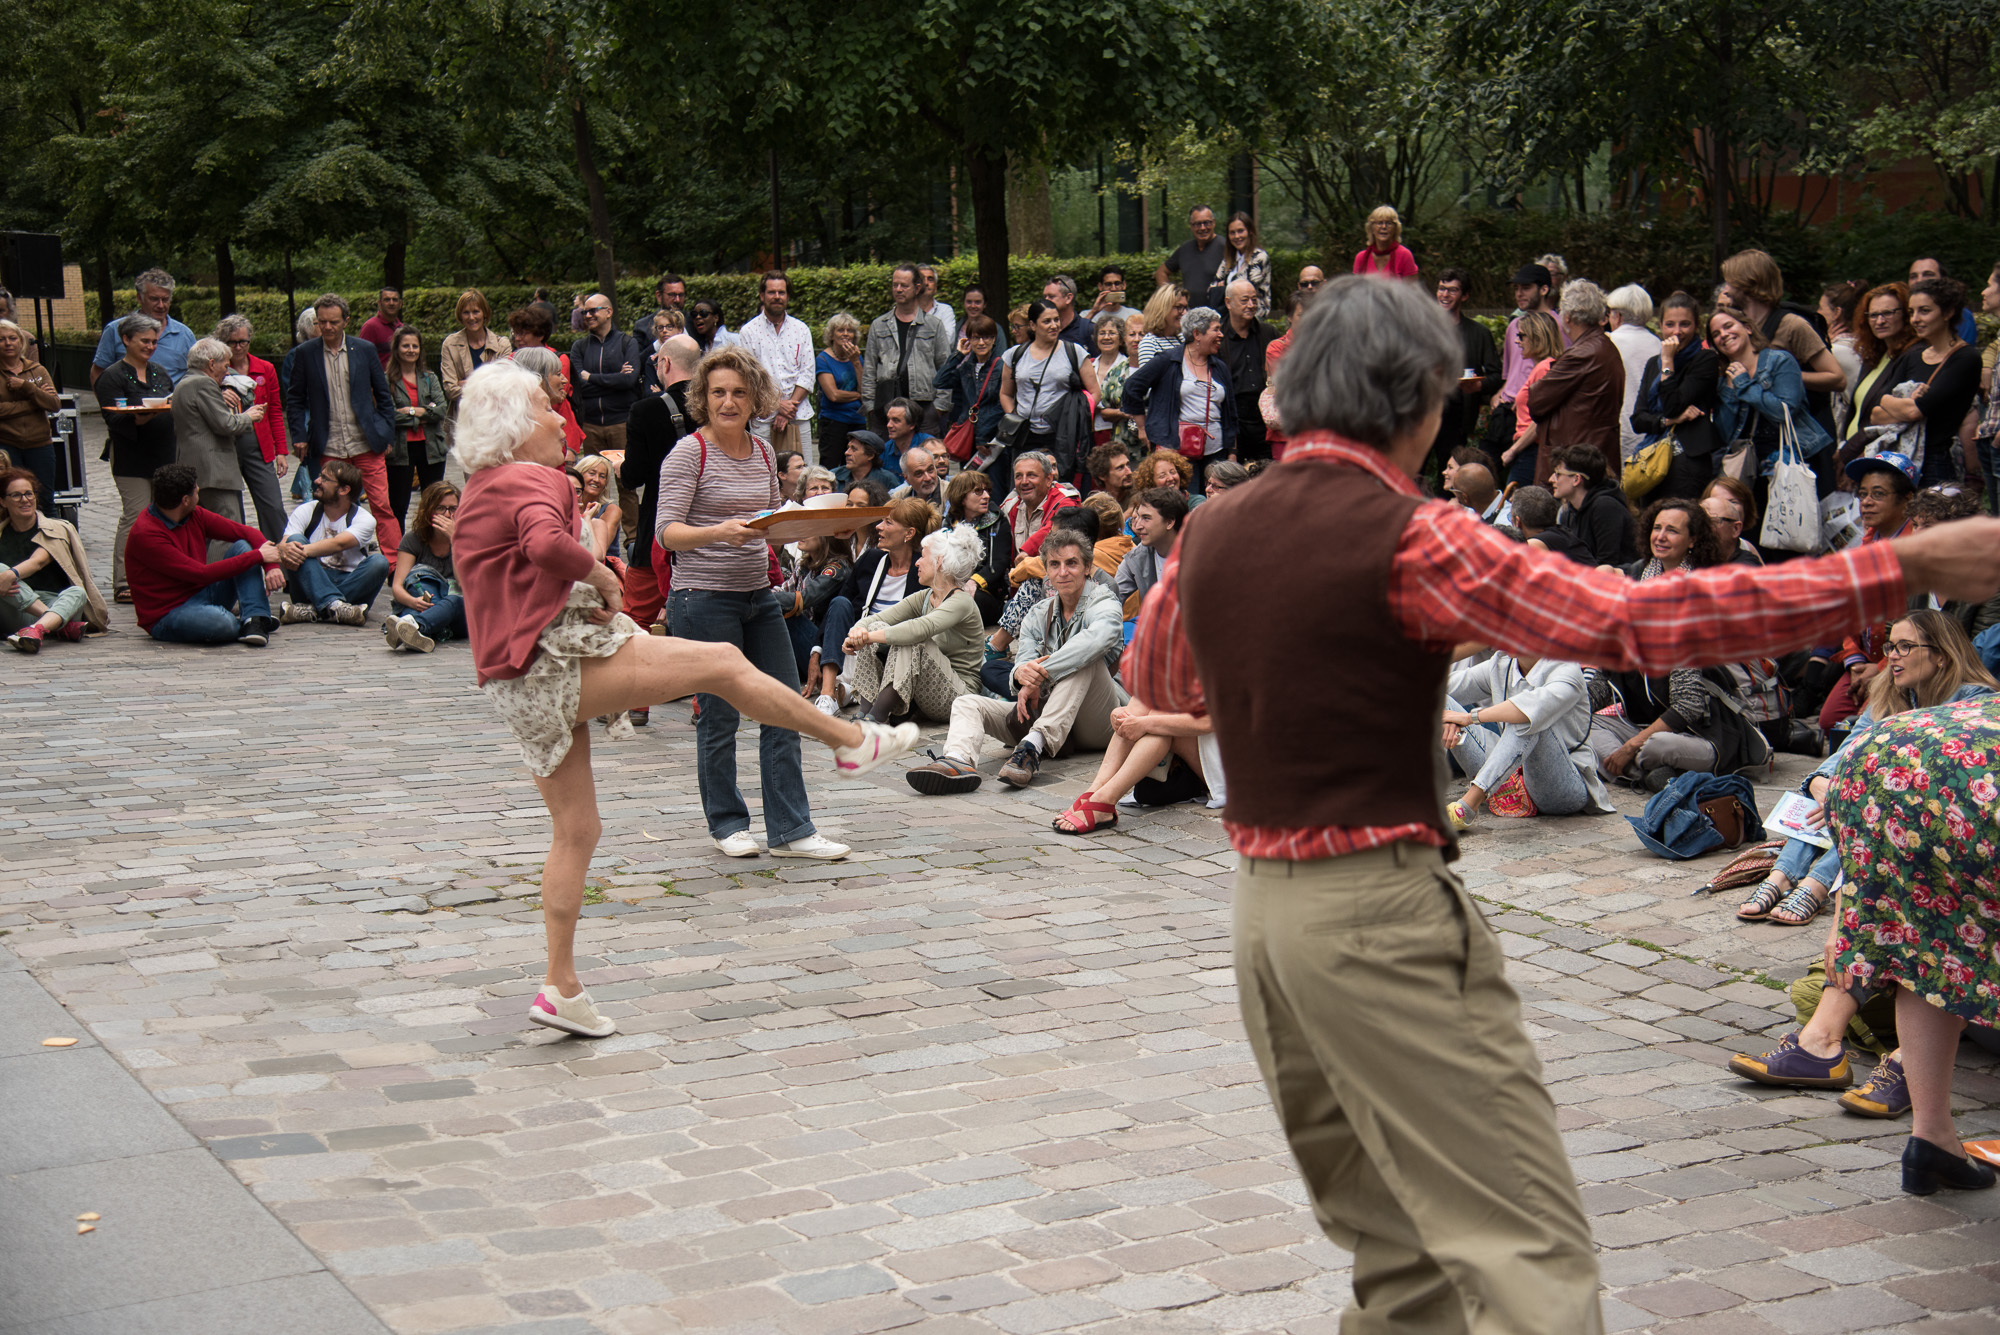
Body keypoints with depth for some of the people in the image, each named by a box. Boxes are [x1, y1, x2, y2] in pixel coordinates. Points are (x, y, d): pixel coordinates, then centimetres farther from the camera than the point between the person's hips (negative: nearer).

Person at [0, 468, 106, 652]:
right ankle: (61, 626, -38)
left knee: (77, 593, -32)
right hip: (16, 614, 0)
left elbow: (38, 561, -12)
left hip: (54, 604, 0)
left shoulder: (57, 529, 9)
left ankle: (36, 630, -66)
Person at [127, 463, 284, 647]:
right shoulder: (145, 534, -22)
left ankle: (255, 620, -22)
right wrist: (258, 556, -20)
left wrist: (271, 566, -15)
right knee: (220, 622, -39)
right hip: (168, 616, -8)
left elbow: (249, 533, 5)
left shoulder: (194, 515, 2)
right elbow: (202, 574, -25)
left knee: (243, 547, -6)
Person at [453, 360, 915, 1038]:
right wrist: (601, 575, -12)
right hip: (559, 656, -10)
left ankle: (561, 989, 13)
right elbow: (548, 543, -30)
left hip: (519, 686, 10)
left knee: (575, 829, 13)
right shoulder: (532, 479, -8)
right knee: (725, 663, -4)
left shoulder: (479, 491, 23)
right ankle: (852, 741, 7)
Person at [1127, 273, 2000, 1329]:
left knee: (1390, 1242, 18)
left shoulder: (1210, 531, 6)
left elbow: (1152, 680, 24)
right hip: (1379, 907, -8)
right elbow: (1636, 621, -19)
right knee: (1525, 1245, -6)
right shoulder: (1405, 539, -14)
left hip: (1261, 902, 8)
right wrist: (1904, 566, -18)